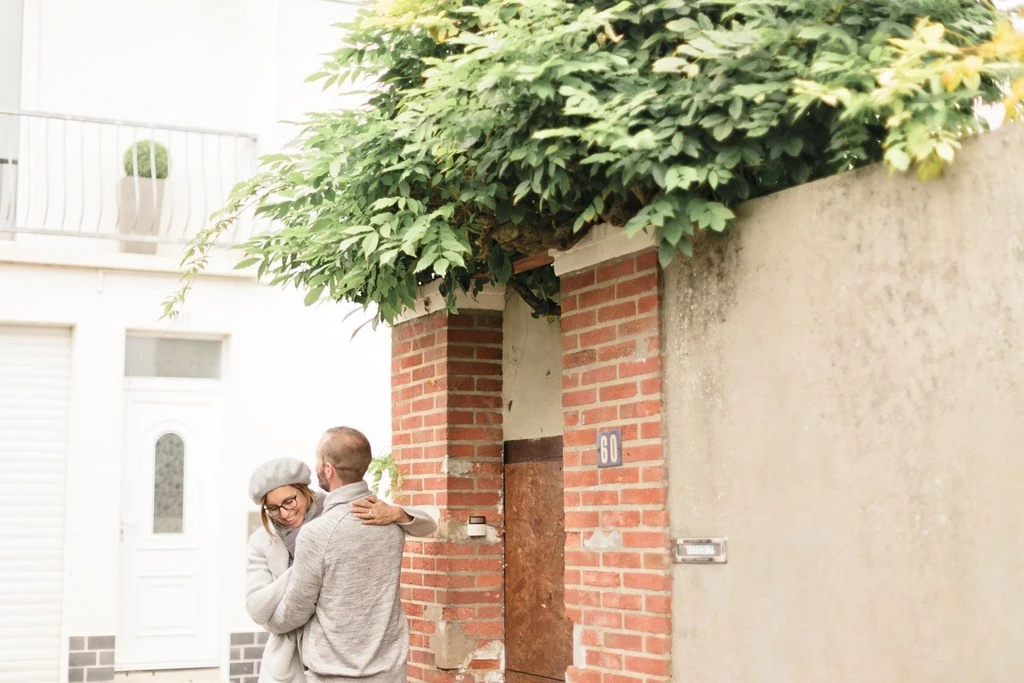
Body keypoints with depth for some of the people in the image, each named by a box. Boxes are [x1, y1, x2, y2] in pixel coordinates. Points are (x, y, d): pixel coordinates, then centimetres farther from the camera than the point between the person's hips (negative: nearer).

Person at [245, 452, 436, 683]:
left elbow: (428, 520, -8)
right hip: (289, 663, 2)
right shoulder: (262, 542, -3)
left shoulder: (346, 515, -9)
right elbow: (257, 609, -11)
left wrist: (395, 513, -31)